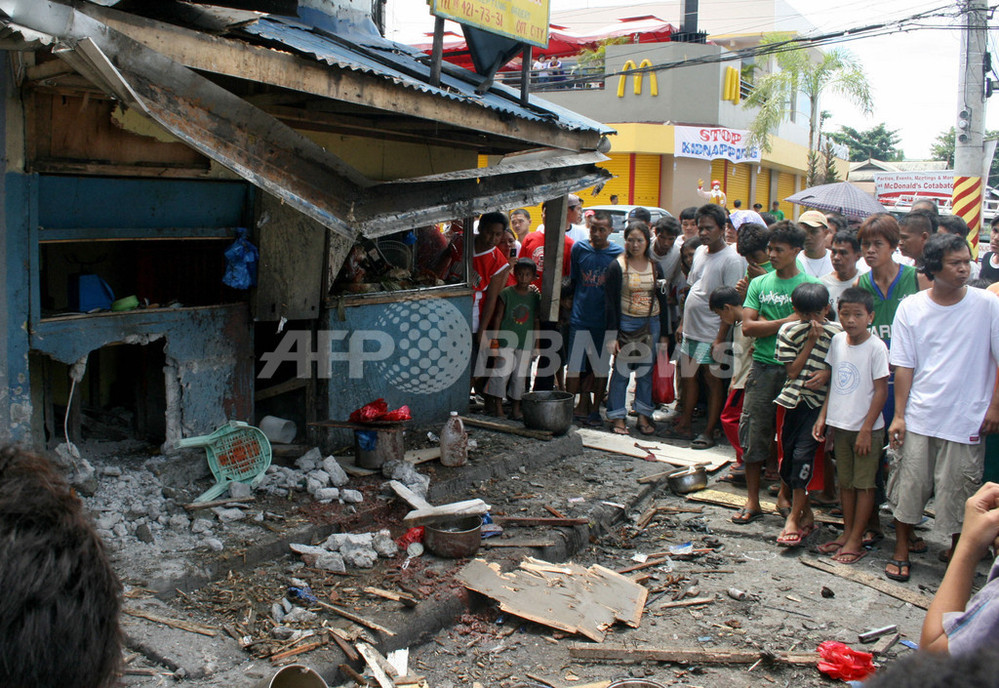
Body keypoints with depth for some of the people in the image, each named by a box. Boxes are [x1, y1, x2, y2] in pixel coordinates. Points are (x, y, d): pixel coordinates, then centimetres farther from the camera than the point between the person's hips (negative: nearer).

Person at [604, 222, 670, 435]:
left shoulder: (655, 266, 8)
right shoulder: (617, 266, -4)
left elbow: (662, 300, 12)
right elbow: (610, 302, -6)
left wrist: (663, 332, 8)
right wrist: (612, 335, -11)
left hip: (651, 323, 4)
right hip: (626, 323, -3)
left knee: (646, 370, 7)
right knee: (621, 370, 0)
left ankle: (644, 415, 17)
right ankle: (618, 416, 11)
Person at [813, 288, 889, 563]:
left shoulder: (876, 347, -14)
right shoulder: (838, 341, 3)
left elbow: (881, 391, -13)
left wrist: (866, 429, -14)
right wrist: (823, 416, 8)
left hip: (866, 429, -6)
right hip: (839, 425, 6)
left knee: (864, 484, 4)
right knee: (845, 482, 15)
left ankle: (856, 540, 11)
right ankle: (847, 532, 27)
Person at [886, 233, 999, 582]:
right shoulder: (911, 308, -1)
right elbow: (904, 366, 1)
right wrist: (898, 415, -1)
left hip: (966, 419, -1)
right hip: (919, 417, 1)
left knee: (958, 493, 7)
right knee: (909, 485, 8)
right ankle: (901, 550, 25)